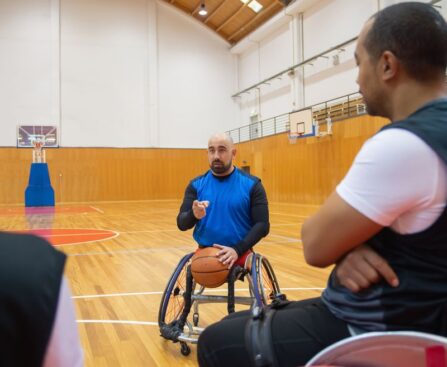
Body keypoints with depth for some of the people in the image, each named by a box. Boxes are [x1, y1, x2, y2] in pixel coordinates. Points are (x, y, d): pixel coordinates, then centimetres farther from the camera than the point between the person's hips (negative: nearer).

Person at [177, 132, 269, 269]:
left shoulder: (251, 184, -1)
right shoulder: (196, 185, 5)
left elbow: (262, 225, -5)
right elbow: (181, 223, 0)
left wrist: (237, 249, -18)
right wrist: (194, 215, -23)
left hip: (239, 253, -1)